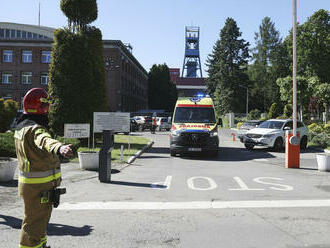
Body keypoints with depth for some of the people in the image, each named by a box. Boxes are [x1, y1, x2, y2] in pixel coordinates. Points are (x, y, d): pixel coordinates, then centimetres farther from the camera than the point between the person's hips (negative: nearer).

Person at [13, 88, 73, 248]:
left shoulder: (21, 126, 8)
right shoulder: (35, 129, -25)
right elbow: (45, 141, -50)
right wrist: (59, 148, -70)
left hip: (28, 183, 10)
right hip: (39, 188, -10)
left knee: (40, 219, 27)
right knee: (34, 224, 2)